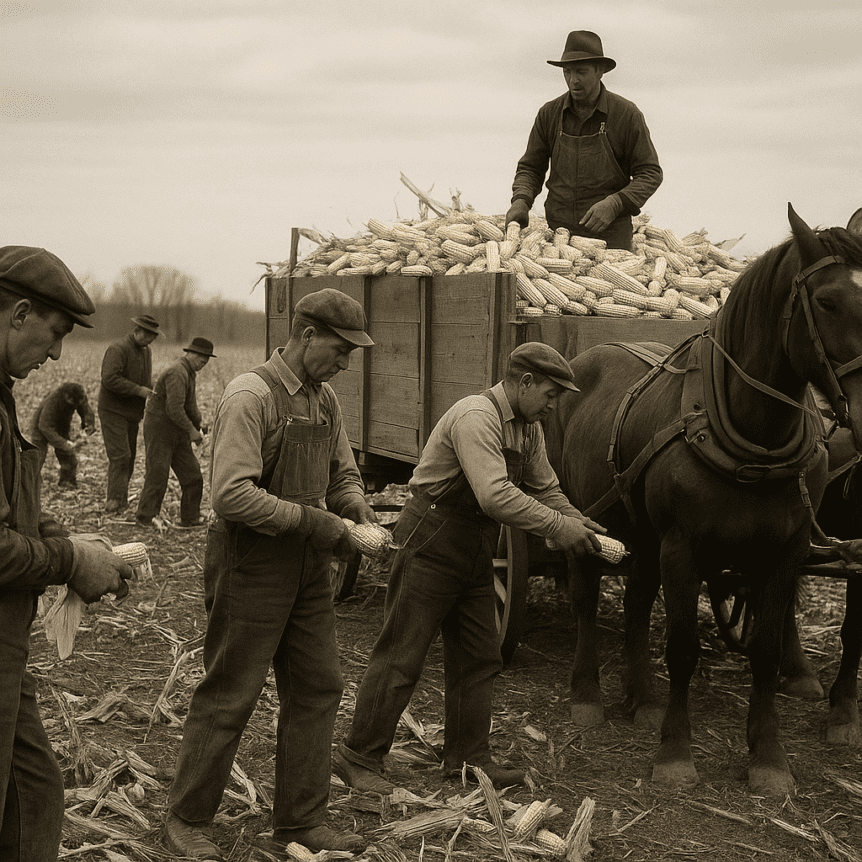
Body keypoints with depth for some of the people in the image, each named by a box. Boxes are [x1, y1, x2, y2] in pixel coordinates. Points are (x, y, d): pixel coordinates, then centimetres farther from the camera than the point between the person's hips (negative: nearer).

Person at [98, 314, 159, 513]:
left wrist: (150, 395, 4)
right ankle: (115, 501, -12)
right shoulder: (117, 349, -15)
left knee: (129, 457, 8)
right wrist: (138, 390, -25)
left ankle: (120, 500, 15)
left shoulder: (146, 352, 13)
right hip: (113, 411, -8)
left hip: (132, 414, 8)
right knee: (120, 456, -14)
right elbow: (109, 379, -27)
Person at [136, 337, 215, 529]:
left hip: (177, 433, 10)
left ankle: (190, 517, 14)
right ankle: (145, 518, 6)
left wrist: (197, 427, 15)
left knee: (192, 474, 7)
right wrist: (191, 430, -19)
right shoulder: (177, 373, -20)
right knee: (157, 475, -5)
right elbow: (174, 409, -27)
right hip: (159, 429, -10)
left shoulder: (188, 373, 15)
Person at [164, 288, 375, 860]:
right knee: (229, 697, 1)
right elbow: (232, 494, -26)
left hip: (308, 567, 8)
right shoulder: (251, 396, -18)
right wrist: (313, 521, -25)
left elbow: (343, 472, 20)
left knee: (318, 688, 10)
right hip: (252, 567, -8)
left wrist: (357, 510, -1)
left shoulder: (325, 399, 9)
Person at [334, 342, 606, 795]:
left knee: (479, 658, 12)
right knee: (401, 654, -4)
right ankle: (358, 757, 6)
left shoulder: (528, 428, 7)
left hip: (475, 552, 9)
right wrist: (559, 528, -27)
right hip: (432, 541, -9)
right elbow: (496, 497, -33)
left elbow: (545, 489, 16)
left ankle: (468, 756, 23)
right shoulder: (475, 417, -23)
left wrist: (579, 523, 0)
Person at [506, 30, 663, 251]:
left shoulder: (627, 114, -4)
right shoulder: (549, 114, 4)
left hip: (610, 236, -2)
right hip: (560, 232, 2)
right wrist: (521, 201, -10)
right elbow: (530, 168, 12)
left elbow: (650, 174, -2)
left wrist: (614, 204, -18)